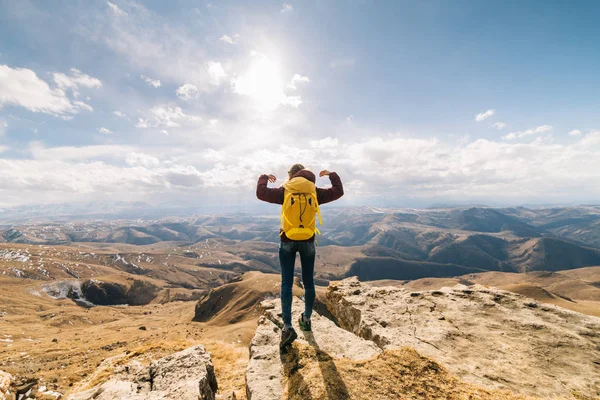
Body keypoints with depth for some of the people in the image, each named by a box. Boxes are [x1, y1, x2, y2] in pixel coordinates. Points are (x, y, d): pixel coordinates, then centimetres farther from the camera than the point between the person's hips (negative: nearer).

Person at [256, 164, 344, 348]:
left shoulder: (284, 191, -4)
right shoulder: (315, 192, 1)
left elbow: (261, 193, -3)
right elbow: (338, 192, 10)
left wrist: (264, 177, 15)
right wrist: (332, 175, 24)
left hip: (288, 241, -1)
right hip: (308, 241, 2)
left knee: (286, 283, 3)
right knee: (308, 282, 14)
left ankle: (287, 327, -2)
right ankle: (306, 319, 28)